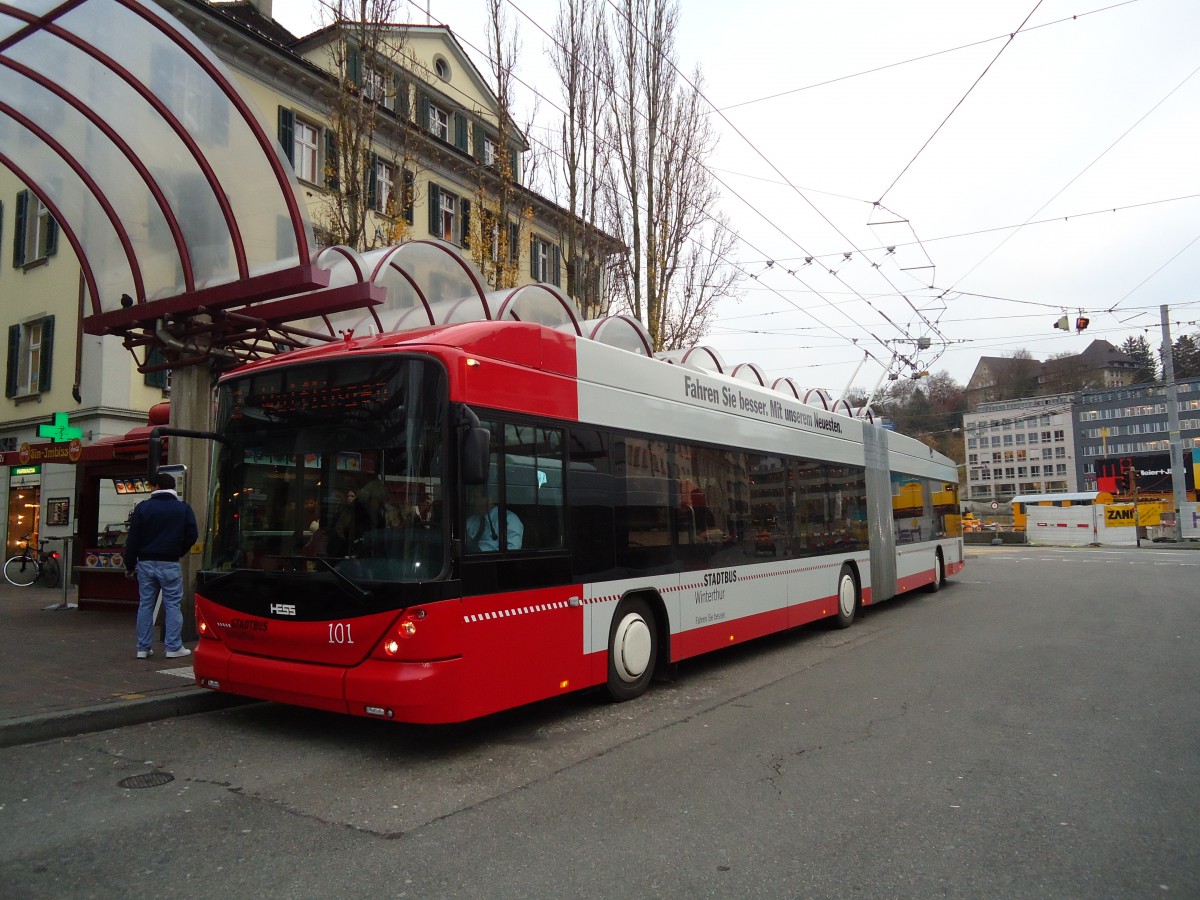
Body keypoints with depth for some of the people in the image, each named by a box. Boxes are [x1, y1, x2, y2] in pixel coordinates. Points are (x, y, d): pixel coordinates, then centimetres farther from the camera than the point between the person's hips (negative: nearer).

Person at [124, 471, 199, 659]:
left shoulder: (143, 507, 1)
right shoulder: (183, 508, 0)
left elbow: (132, 539, 1)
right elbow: (192, 535, -4)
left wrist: (130, 565, 7)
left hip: (146, 563, 2)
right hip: (170, 564, -2)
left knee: (145, 605, 9)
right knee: (173, 605, 2)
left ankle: (143, 648, 12)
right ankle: (174, 647, 1)